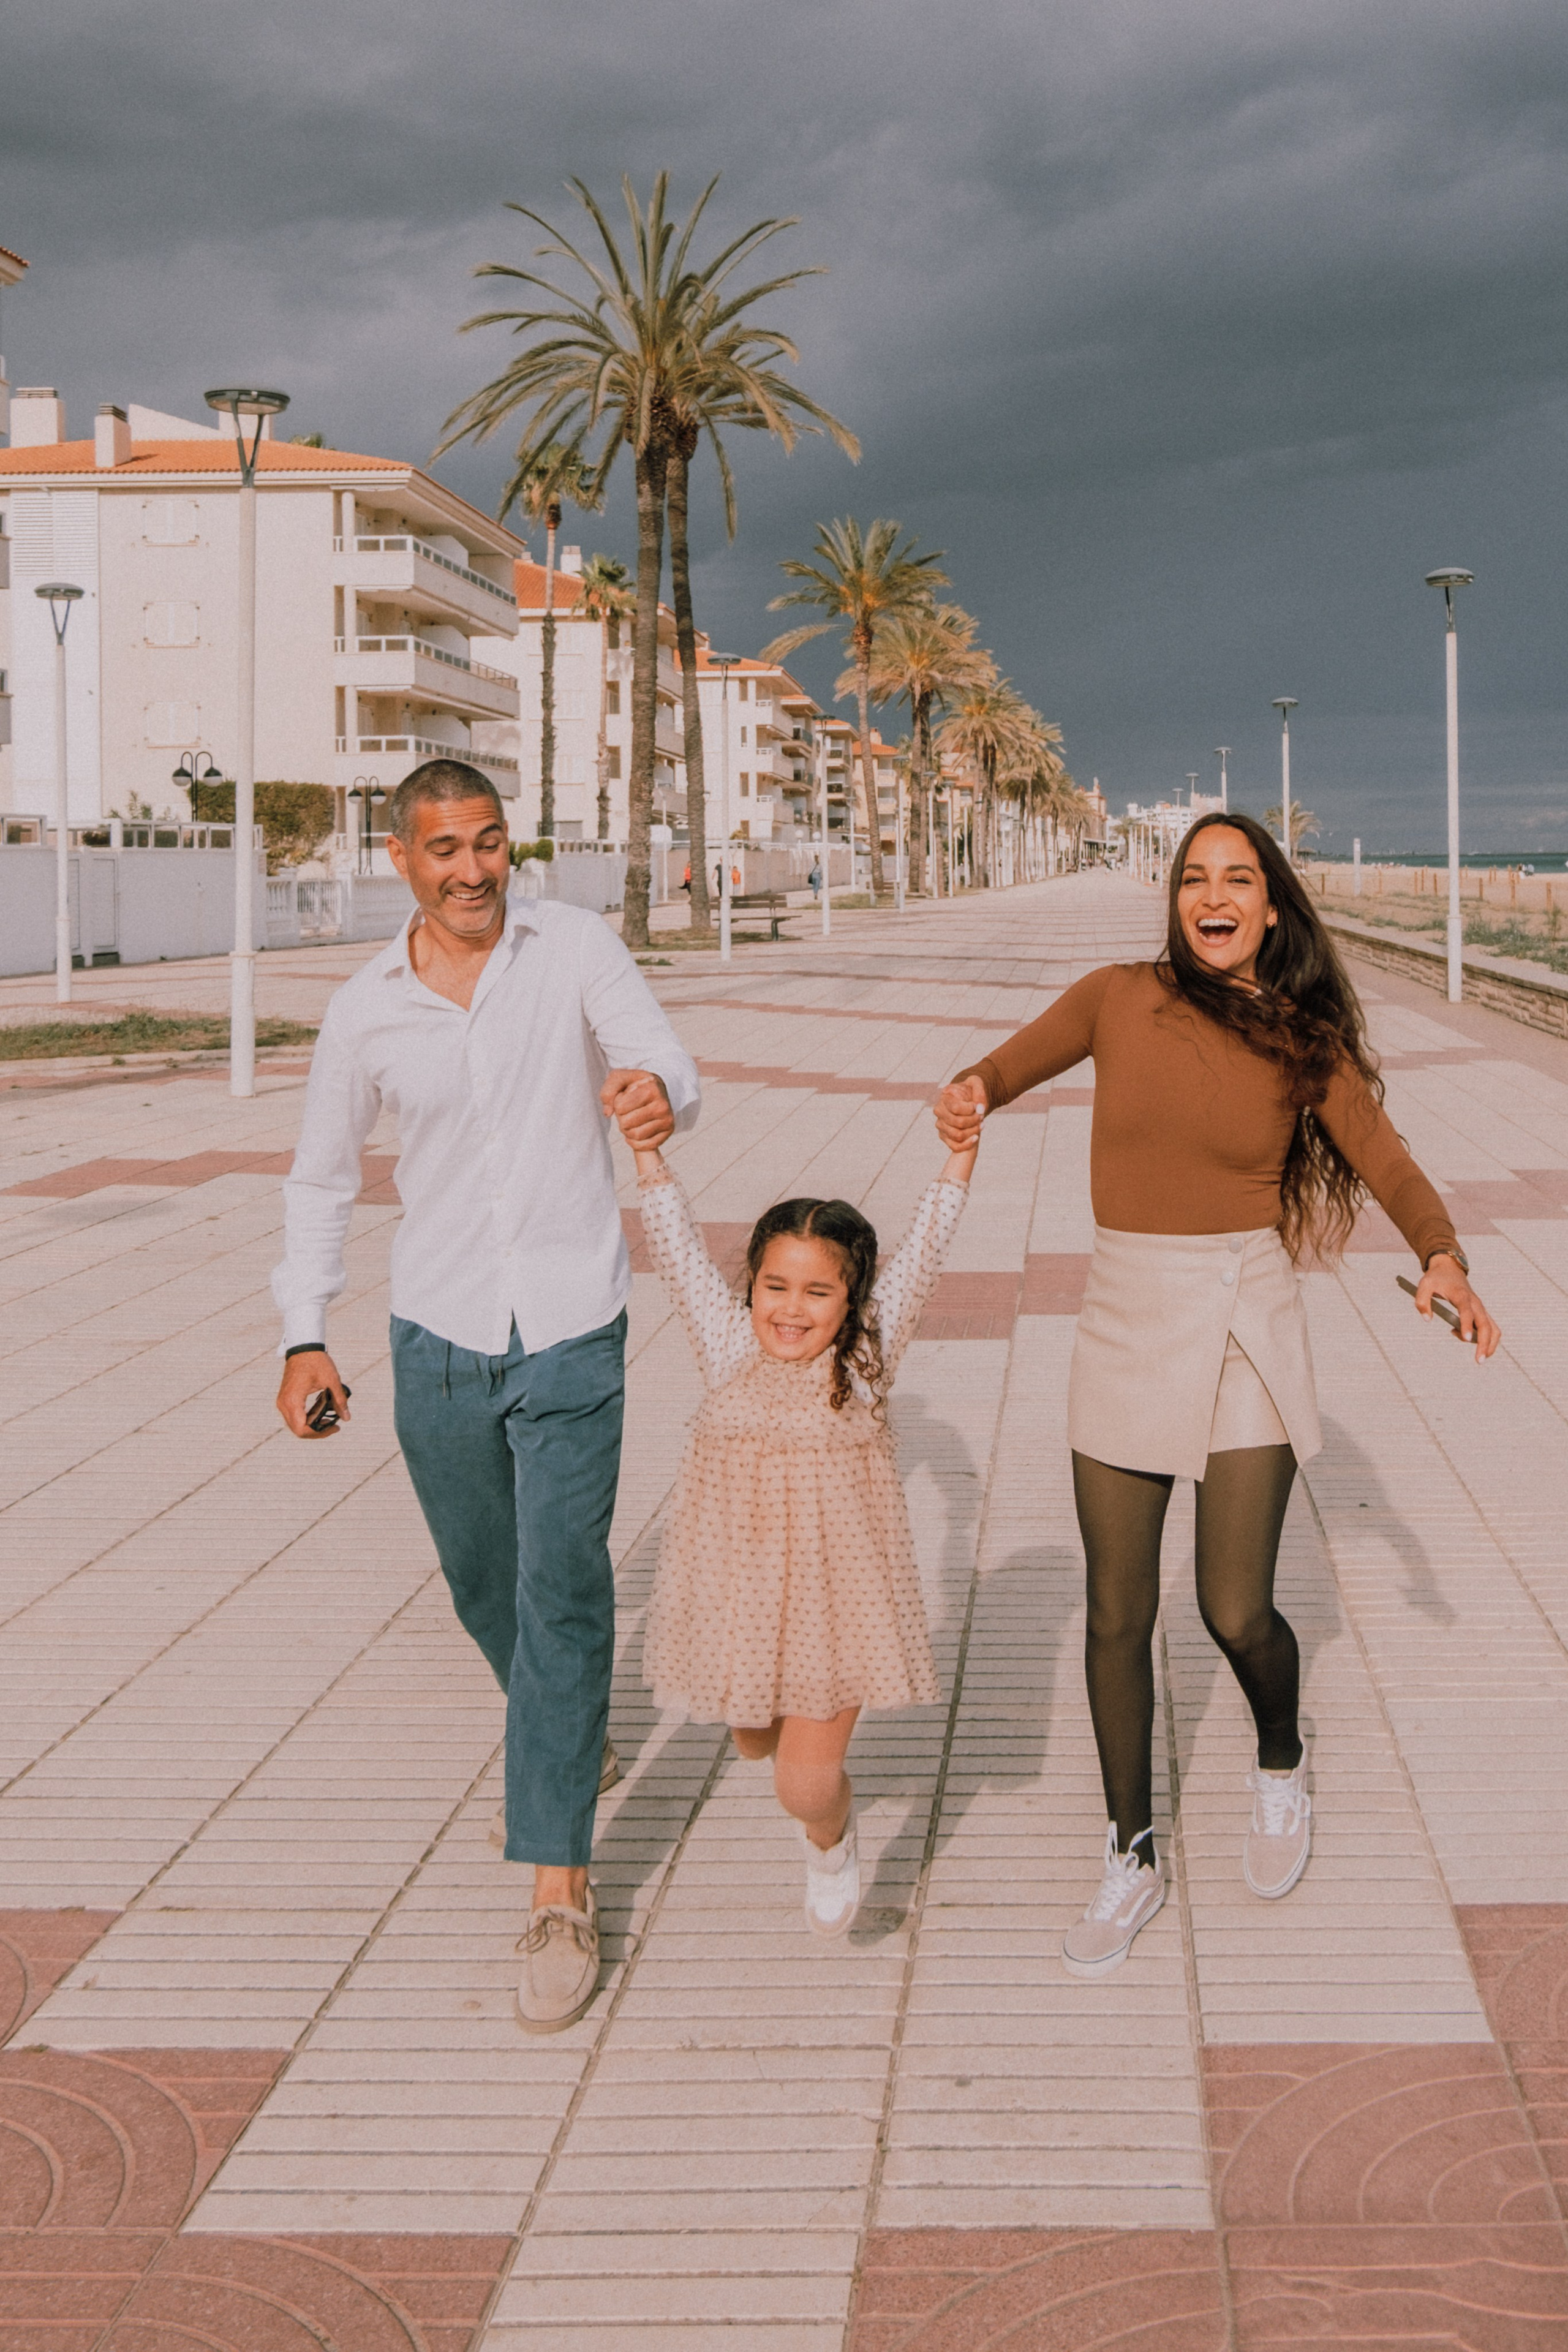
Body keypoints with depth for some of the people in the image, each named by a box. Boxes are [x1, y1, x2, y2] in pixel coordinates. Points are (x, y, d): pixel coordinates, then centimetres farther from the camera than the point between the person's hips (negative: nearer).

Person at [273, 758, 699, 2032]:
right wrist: (305, 1336, 2)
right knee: (483, 1582, 17)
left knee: (562, 1594, -10)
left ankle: (562, 1896, -5)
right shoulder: (366, 1010, 1)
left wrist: (658, 1093, -38)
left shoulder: (576, 947, -4)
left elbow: (666, 1067, -13)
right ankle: (566, 1731, 48)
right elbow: (323, 1179, 11)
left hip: (572, 1334, -3)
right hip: (439, 1340, 3)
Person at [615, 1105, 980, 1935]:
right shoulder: (731, 1352, -3)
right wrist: (646, 1148, -11)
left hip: (834, 1590, -2)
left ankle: (831, 1842, 30)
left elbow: (921, 1250, -7)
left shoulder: (866, 1357, -6)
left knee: (807, 1785, -3)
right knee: (755, 1741, 22)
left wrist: (961, 1153, -11)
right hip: (739, 1586, 3)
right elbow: (679, 1246, -5)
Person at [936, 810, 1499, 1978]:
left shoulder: (1304, 1040, -1)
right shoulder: (1119, 998, 0)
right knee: (1118, 1617, 3)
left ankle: (1281, 1765, 32)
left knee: (1237, 1613, -3)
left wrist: (1443, 1255, -21)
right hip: (1127, 1314, 1)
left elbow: (1388, 1165, -1)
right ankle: (1133, 1859, 21)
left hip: (1247, 1320, -1)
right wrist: (971, 1092, -13)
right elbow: (1015, 1061, 11)